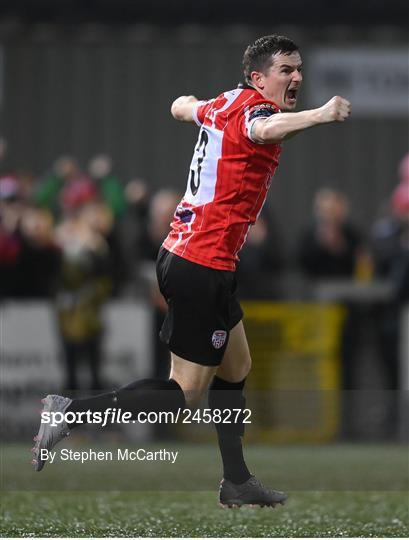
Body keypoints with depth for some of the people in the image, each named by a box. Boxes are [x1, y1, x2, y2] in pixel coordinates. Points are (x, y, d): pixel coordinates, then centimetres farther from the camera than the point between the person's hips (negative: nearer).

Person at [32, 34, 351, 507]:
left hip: (180, 253, 10)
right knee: (184, 393, -6)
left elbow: (183, 107, 36)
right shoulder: (254, 106, -14)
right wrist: (318, 115, -56)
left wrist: (188, 104, 60)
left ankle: (237, 482, 24)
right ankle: (70, 413, -9)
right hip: (203, 267, -10)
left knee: (236, 369, 18)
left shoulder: (225, 103, 13)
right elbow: (263, 129, -41)